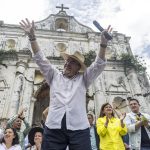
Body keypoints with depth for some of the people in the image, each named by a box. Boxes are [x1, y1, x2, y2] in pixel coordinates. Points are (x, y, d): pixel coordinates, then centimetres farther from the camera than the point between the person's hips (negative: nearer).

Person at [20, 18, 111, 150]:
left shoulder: (83, 78, 12)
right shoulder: (54, 76, 15)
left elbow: (99, 64, 4)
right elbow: (40, 59, 9)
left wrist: (103, 44, -10)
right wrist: (32, 37, 1)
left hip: (79, 128, -1)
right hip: (54, 127, 1)